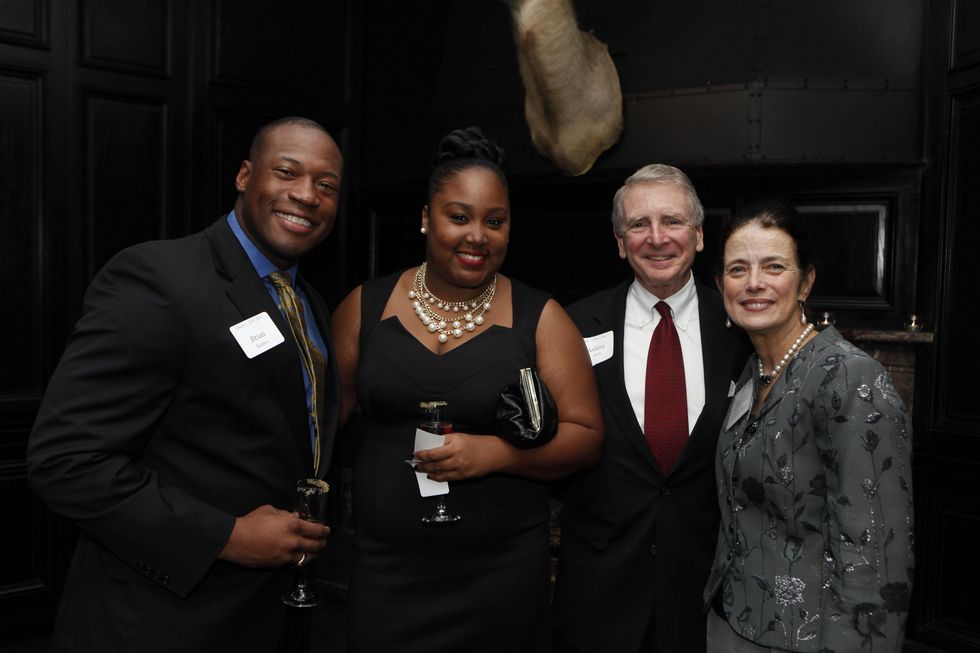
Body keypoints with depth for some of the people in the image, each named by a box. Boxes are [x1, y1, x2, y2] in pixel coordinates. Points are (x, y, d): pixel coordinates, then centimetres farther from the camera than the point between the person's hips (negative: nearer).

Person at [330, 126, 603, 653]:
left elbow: (585, 436, -4)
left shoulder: (539, 319, -3)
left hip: (502, 576, -1)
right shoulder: (365, 307, 1)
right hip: (383, 571, 1)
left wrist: (493, 452, -18)